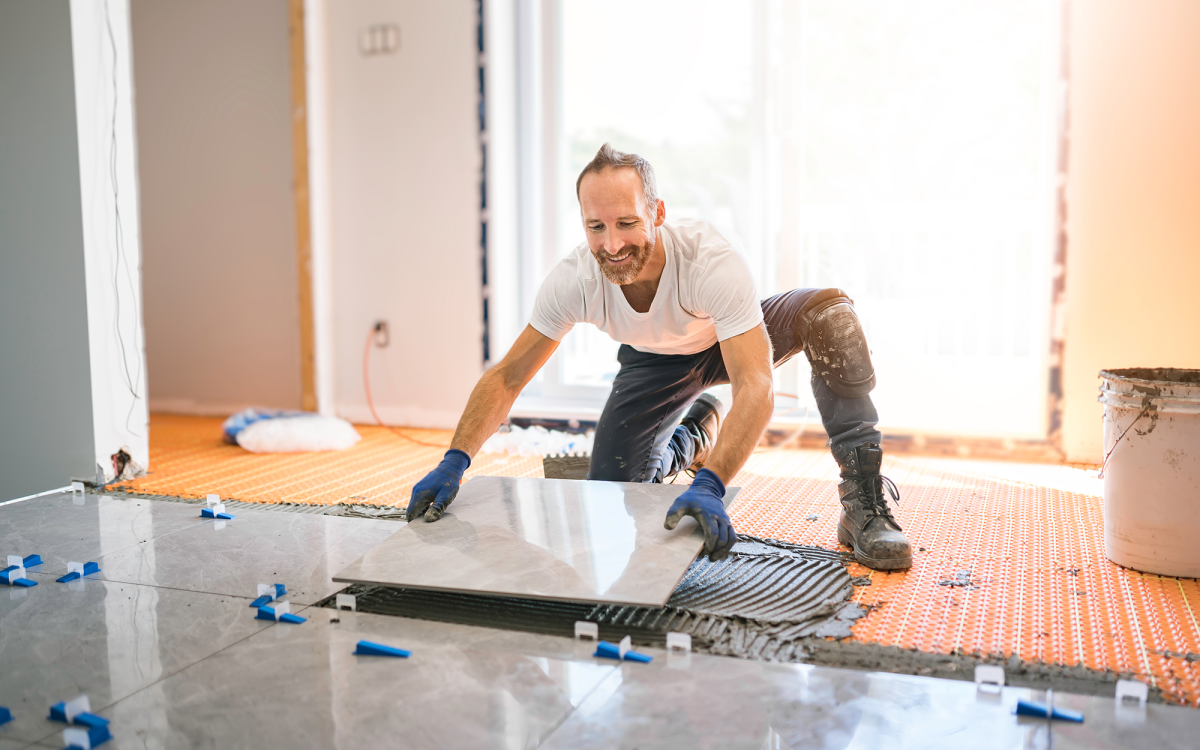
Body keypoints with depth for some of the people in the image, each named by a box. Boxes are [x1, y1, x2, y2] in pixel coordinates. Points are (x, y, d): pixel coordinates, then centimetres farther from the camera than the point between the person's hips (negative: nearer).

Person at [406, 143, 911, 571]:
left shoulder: (712, 260, -40)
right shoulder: (573, 281, -30)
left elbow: (756, 388, -47)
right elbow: (506, 377, -21)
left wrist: (709, 485, -61)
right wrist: (454, 462, -34)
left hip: (731, 344, -2)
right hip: (654, 361, 3)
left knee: (828, 312, -33)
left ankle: (864, 501, -23)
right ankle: (693, 435, 25)